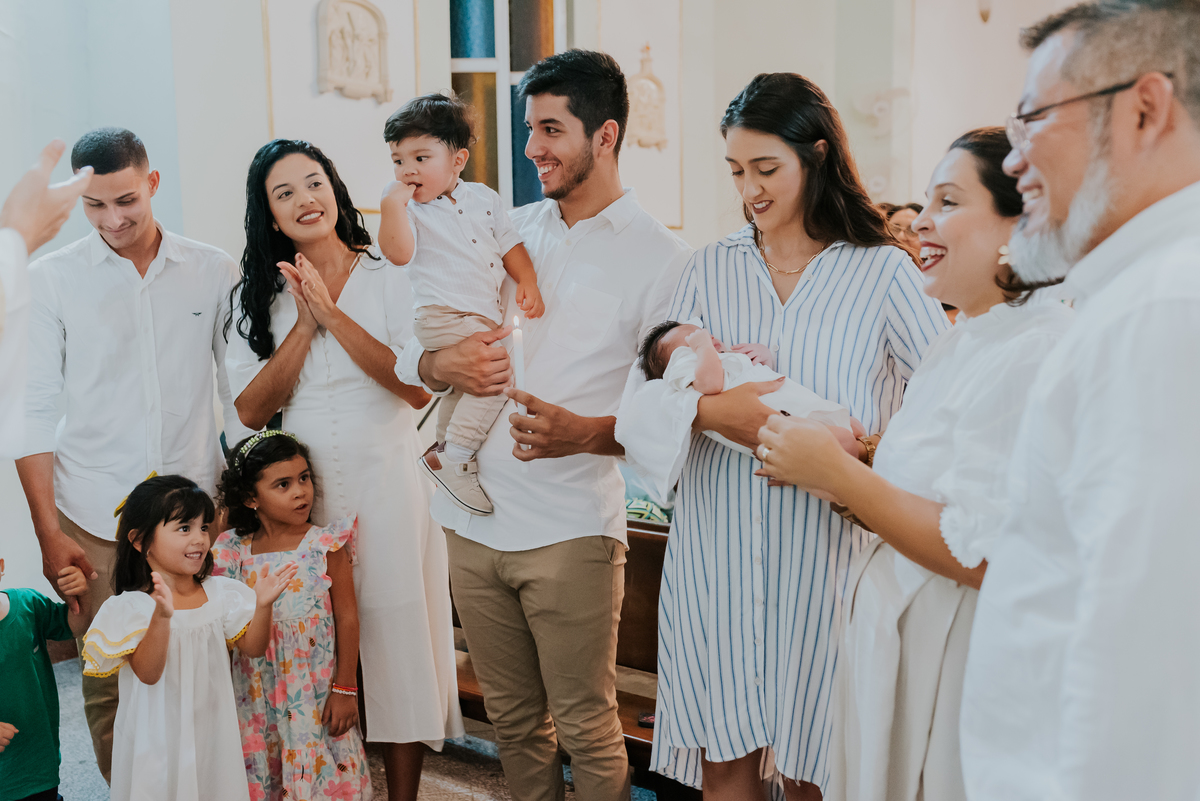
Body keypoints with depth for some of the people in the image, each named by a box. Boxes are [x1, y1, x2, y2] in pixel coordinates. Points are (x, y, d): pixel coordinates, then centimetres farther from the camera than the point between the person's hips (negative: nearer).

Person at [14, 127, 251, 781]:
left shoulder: (213, 272, 5)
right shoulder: (50, 279, 2)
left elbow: (241, 391, 10)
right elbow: (36, 411, 2)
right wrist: (48, 532, -3)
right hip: (94, 522, 0)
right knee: (108, 687, 3)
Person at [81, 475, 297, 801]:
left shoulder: (221, 593, 0)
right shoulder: (131, 607, -13)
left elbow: (253, 648, 0)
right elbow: (147, 673, -21)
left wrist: (262, 605, -18)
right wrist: (161, 616, -35)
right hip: (160, 736, -4)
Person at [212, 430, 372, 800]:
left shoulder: (326, 546, -8)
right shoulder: (237, 553, -1)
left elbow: (346, 617, -6)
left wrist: (345, 688, -6)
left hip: (316, 694, -3)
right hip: (258, 696, 3)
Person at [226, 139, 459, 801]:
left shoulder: (390, 278, -1)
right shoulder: (259, 295, 7)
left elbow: (421, 387, -12)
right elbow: (251, 410, -2)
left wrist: (334, 315, -15)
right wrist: (305, 324, -11)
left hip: (385, 485, -2)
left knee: (393, 639, 1)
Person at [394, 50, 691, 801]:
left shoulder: (659, 258, -6)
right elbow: (409, 353, 12)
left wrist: (587, 432, -28)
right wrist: (441, 365, -11)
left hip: (570, 532, -5)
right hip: (471, 519, 5)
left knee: (586, 728, 5)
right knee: (513, 717, 17)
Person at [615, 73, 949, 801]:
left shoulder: (882, 271, 1)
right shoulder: (712, 267, 10)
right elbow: (648, 393, 0)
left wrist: (877, 450, -23)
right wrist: (712, 410, -20)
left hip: (825, 550, -2)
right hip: (717, 550, 2)